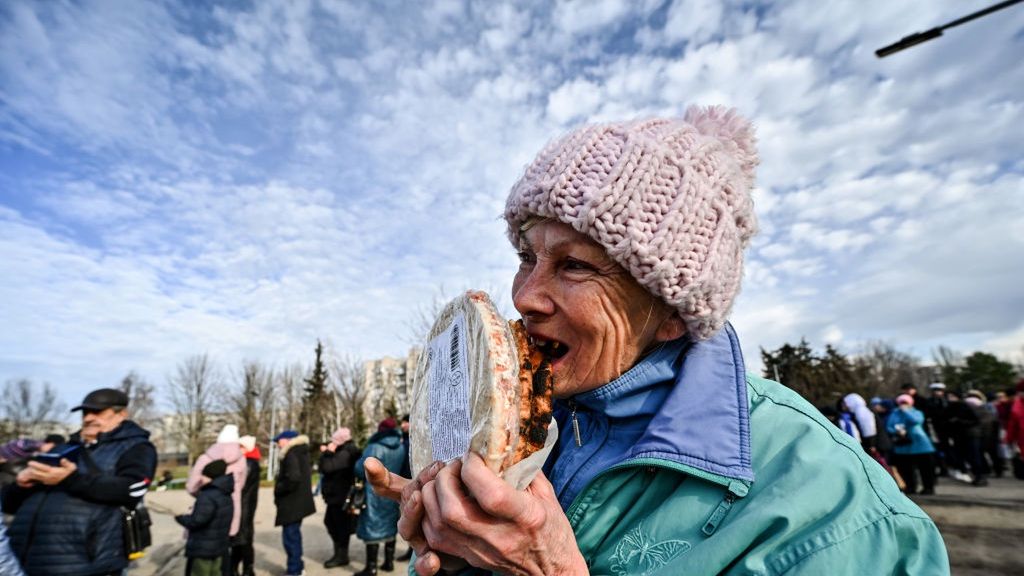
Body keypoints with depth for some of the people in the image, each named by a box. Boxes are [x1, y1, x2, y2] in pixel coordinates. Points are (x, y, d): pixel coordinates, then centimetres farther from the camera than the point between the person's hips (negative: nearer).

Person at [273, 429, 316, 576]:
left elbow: (293, 478, -30)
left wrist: (278, 489, -14)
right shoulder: (302, 452, 12)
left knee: (290, 536, -2)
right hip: (299, 501, 10)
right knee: (294, 535, 21)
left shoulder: (291, 454, -19)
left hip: (291, 503, -10)